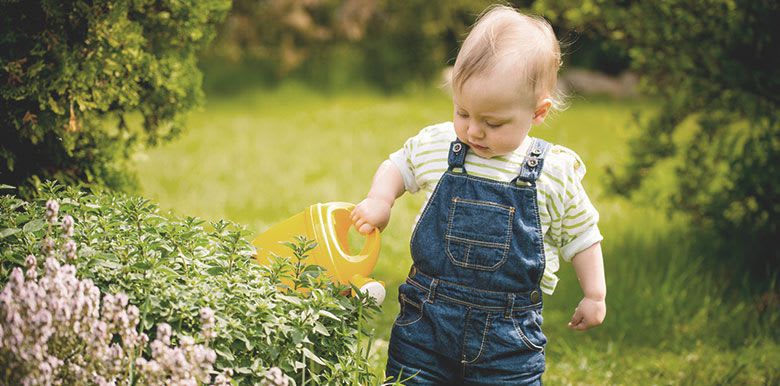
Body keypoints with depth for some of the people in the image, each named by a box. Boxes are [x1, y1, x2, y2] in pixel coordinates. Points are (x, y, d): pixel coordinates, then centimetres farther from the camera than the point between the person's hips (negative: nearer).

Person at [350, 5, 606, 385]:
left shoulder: (556, 172, -5)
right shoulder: (435, 145, -2)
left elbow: (579, 233, 8)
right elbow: (398, 166, 18)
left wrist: (595, 294, 9)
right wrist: (378, 201, 0)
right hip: (425, 322, 2)